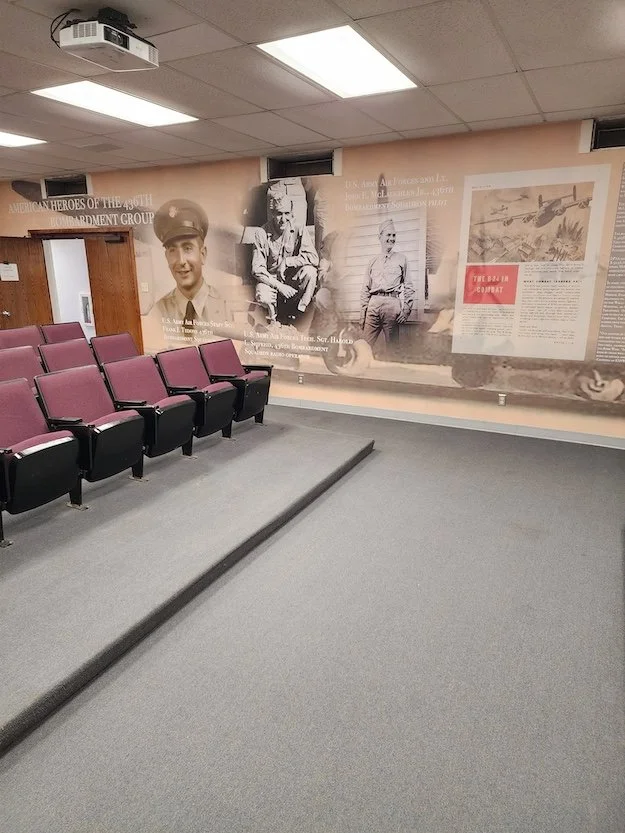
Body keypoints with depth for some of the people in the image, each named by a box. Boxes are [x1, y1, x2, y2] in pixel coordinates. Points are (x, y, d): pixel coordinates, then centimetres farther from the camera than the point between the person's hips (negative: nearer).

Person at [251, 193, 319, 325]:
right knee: (263, 297, -34)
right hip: (270, 279, -2)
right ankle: (274, 316, 4)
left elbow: (313, 258, -20)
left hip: (293, 278, 2)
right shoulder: (262, 233, -14)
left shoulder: (299, 230, -10)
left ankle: (296, 312, -8)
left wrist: (286, 261, -24)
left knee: (310, 271, -29)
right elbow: (257, 269, -16)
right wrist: (279, 286, -26)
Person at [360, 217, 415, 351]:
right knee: (366, 344, -6)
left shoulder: (401, 259, 14)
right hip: (373, 304, 2)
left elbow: (409, 287, 10)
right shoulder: (373, 262, 20)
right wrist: (362, 313, 9)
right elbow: (365, 290, 18)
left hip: (392, 304, -2)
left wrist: (406, 310, -2)